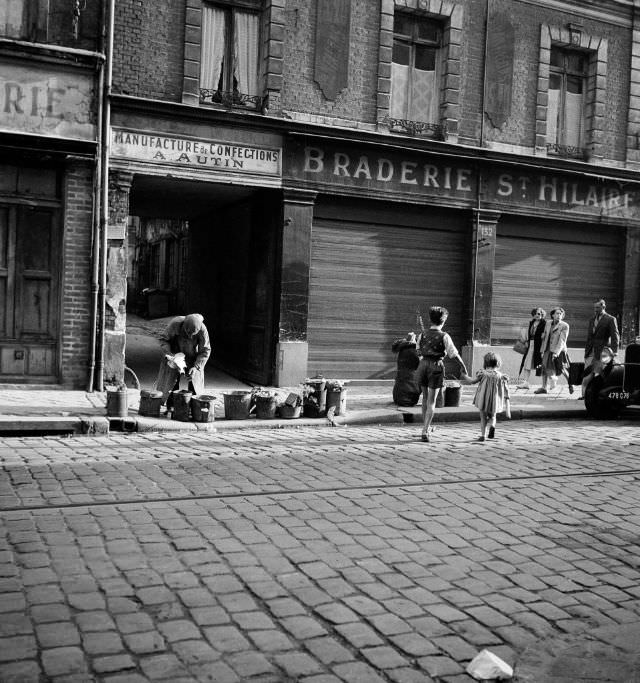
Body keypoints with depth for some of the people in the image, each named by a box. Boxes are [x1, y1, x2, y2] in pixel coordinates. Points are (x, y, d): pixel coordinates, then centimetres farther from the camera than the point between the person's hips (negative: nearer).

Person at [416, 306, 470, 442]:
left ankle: (426, 427, 34)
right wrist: (463, 366, 2)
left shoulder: (423, 334, 1)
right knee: (431, 402, 2)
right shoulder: (444, 336, -11)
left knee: (425, 398, 21)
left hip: (423, 364, 4)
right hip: (436, 366, -4)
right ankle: (425, 432, -5)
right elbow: (454, 355, -10)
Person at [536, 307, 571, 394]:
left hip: (559, 352, -5)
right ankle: (544, 387, 13)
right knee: (545, 368, 4)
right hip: (548, 351, 5)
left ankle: (570, 385, 21)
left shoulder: (565, 326, -8)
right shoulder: (548, 325, 11)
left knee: (563, 370, -1)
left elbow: (562, 340, -15)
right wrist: (543, 350, 15)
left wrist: (556, 352, -23)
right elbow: (544, 338, 18)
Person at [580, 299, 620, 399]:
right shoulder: (591, 320, 17)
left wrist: (614, 351, -17)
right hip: (590, 352, 5)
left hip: (602, 352, -5)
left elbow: (615, 336, -8)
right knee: (587, 374, -1)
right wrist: (586, 351, 13)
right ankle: (584, 394, 1)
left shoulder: (610, 320, -3)